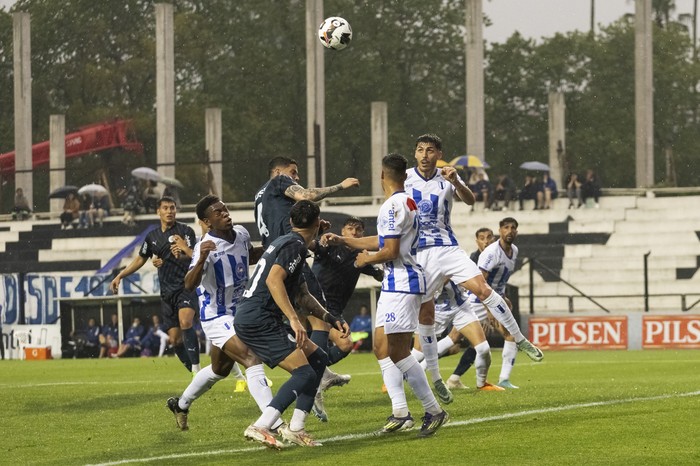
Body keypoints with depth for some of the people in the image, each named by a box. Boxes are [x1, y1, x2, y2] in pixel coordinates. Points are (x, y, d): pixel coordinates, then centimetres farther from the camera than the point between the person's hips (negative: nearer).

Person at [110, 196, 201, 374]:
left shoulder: (185, 231, -4)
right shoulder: (152, 236, 12)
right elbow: (140, 259, 25)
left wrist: (184, 252, -37)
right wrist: (120, 276, 21)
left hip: (185, 286, -6)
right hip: (167, 292, 6)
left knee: (185, 322, -30)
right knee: (175, 338, 0)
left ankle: (196, 369, -34)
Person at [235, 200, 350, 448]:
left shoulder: (287, 242, 23)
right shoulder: (295, 245, -9)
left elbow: (303, 295, 29)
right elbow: (273, 280, -25)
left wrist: (333, 321, 22)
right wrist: (294, 319, -30)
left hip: (249, 318, 10)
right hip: (258, 320, -10)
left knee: (318, 360, 13)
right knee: (305, 373, -17)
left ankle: (295, 428, 8)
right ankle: (261, 427, -27)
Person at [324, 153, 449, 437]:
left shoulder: (392, 206, -16)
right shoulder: (408, 202, 15)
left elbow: (390, 251, -20)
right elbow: (382, 241, 25)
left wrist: (366, 259, -1)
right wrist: (342, 241, 28)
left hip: (401, 283, -11)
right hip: (396, 283, 11)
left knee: (399, 352, -10)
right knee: (382, 347, 12)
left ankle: (433, 411, -8)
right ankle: (400, 413, 11)